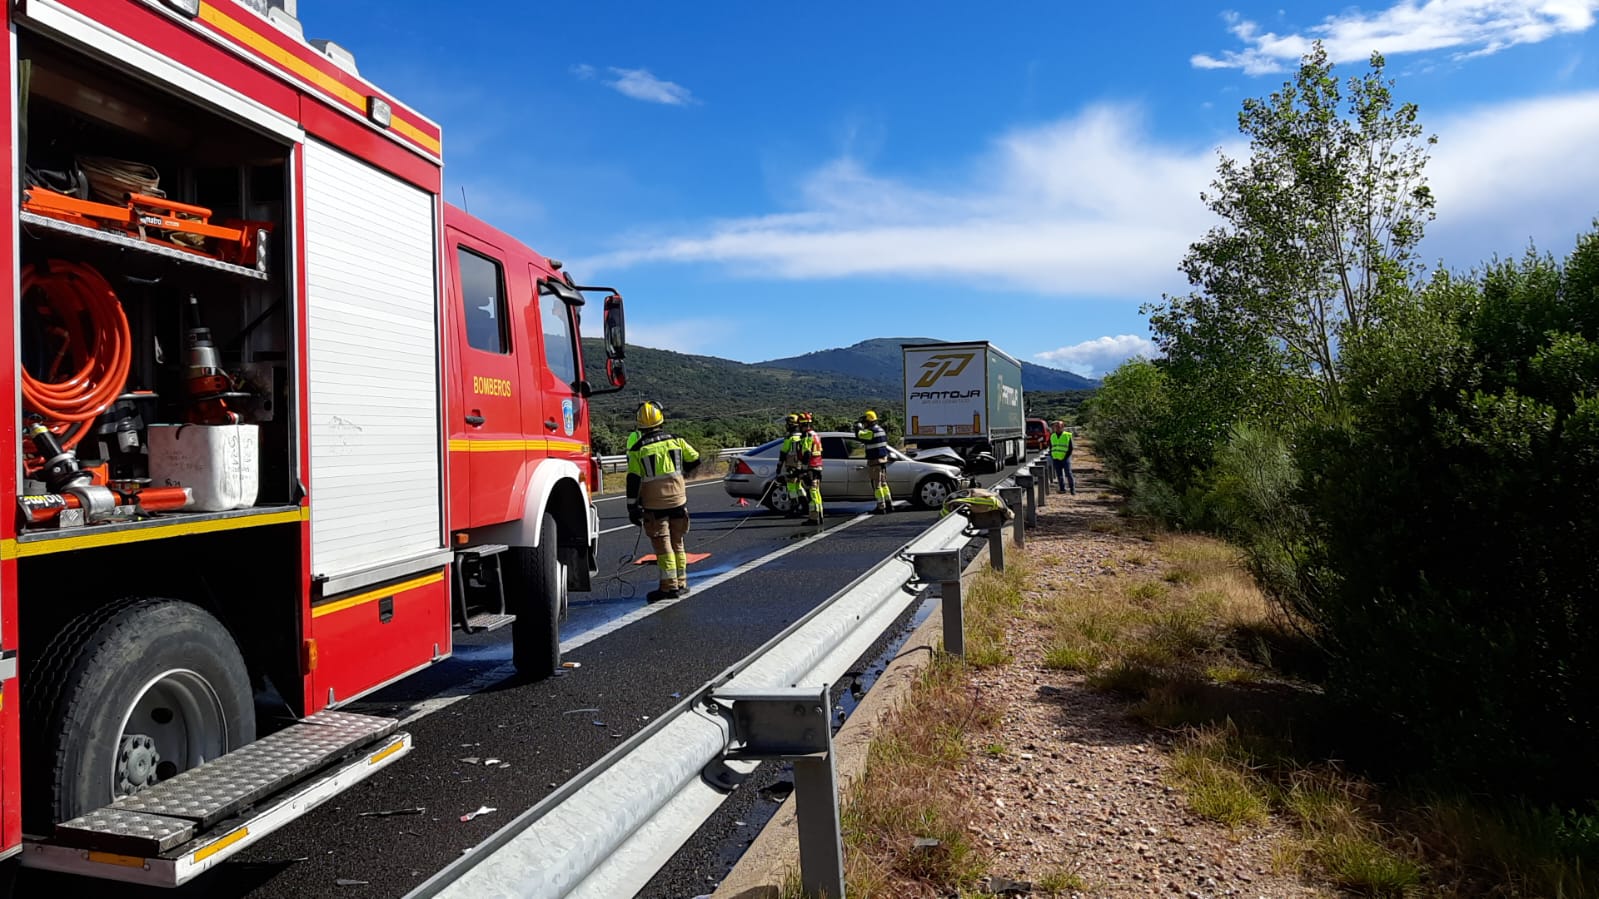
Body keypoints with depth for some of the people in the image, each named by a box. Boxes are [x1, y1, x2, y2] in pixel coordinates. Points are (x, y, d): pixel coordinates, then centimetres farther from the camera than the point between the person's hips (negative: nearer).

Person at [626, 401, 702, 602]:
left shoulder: (638, 449, -6)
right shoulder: (676, 440, 2)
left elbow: (633, 480, -8)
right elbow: (695, 460, 11)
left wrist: (632, 507, -4)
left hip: (654, 504, -3)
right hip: (678, 499, 3)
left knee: (662, 545, 1)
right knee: (677, 542, 14)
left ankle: (670, 586, 0)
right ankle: (681, 584, 18)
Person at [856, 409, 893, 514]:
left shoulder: (871, 431, -18)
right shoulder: (881, 429, 13)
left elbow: (859, 434, -24)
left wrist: (858, 425, -10)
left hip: (874, 461, -10)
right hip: (883, 459, 10)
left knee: (877, 485, -4)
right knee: (883, 483, 17)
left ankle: (881, 507, -3)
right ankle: (889, 504, 21)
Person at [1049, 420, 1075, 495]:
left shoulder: (1067, 435, -1)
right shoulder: (1052, 436, 12)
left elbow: (1071, 447, -1)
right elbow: (1050, 447, 19)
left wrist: (1067, 456, -9)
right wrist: (1051, 456, 6)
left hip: (1065, 458, -4)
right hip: (1056, 458, 4)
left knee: (1068, 474, -5)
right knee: (1059, 475, 6)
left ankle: (1073, 489, 3)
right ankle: (1062, 489, 13)